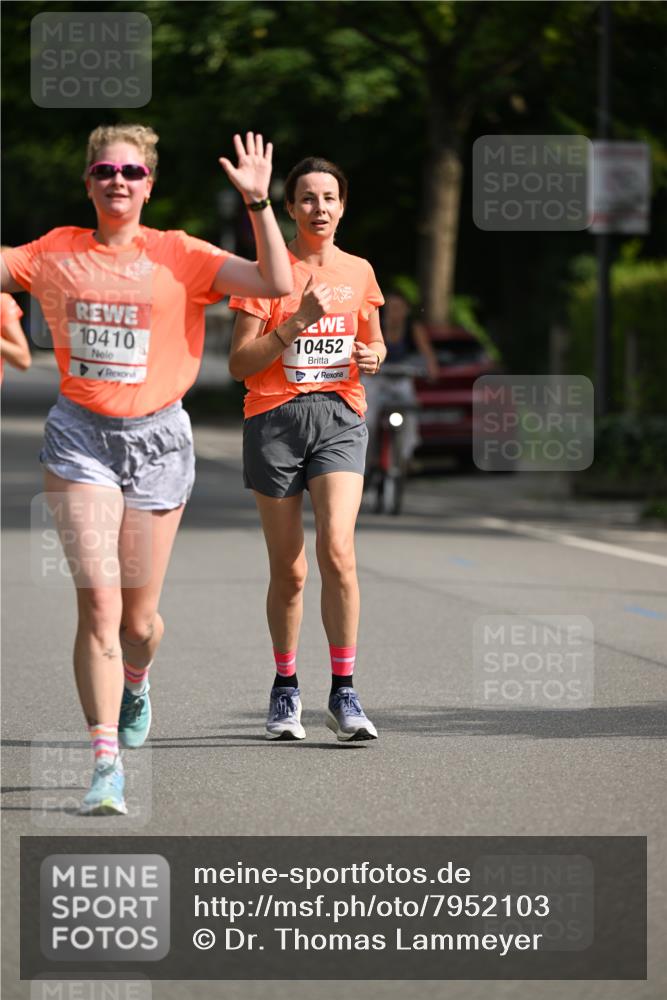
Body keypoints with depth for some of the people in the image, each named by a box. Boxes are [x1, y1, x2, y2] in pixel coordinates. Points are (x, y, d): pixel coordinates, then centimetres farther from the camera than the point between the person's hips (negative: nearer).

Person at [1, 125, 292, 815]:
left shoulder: (178, 255, -1)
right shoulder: (57, 253, 4)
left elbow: (275, 284, -10)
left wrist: (258, 202, -18)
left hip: (156, 436, 0)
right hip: (80, 435, 0)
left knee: (139, 616, 9)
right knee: (98, 603, -15)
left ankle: (135, 683, 46)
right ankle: (106, 763, -15)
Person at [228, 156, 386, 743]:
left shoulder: (358, 273, 10)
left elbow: (374, 341, 25)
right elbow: (240, 363, -6)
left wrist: (373, 355, 1)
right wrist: (297, 323, -17)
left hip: (340, 419, 1)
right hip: (275, 419, -1)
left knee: (337, 550, -18)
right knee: (288, 570, 3)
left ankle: (344, 694, -12)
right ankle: (285, 690, 22)